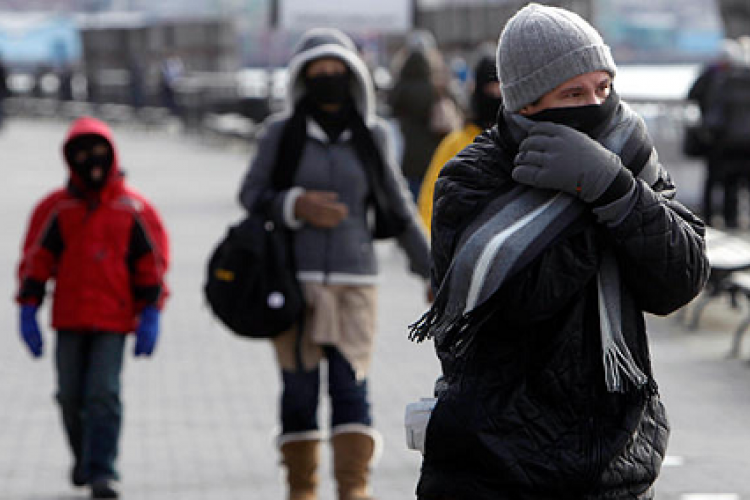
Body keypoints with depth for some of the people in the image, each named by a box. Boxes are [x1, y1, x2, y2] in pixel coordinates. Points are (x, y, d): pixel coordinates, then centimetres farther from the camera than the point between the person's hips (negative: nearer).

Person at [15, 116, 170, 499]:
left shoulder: (134, 210, 1)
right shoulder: (56, 208, 3)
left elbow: (152, 263, 5)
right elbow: (34, 261, 6)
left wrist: (149, 316, 0)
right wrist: (28, 312, -1)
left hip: (114, 321, -2)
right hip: (69, 320, 2)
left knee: (103, 394, -12)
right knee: (71, 396, 7)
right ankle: (83, 457, 30)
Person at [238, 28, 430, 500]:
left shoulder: (372, 136, 6)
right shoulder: (282, 133, 1)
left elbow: (399, 208, 13)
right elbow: (251, 194, 4)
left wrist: (431, 270, 14)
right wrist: (295, 205, -14)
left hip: (354, 282, 1)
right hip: (293, 279, 0)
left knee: (351, 387, -9)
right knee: (299, 390, 2)